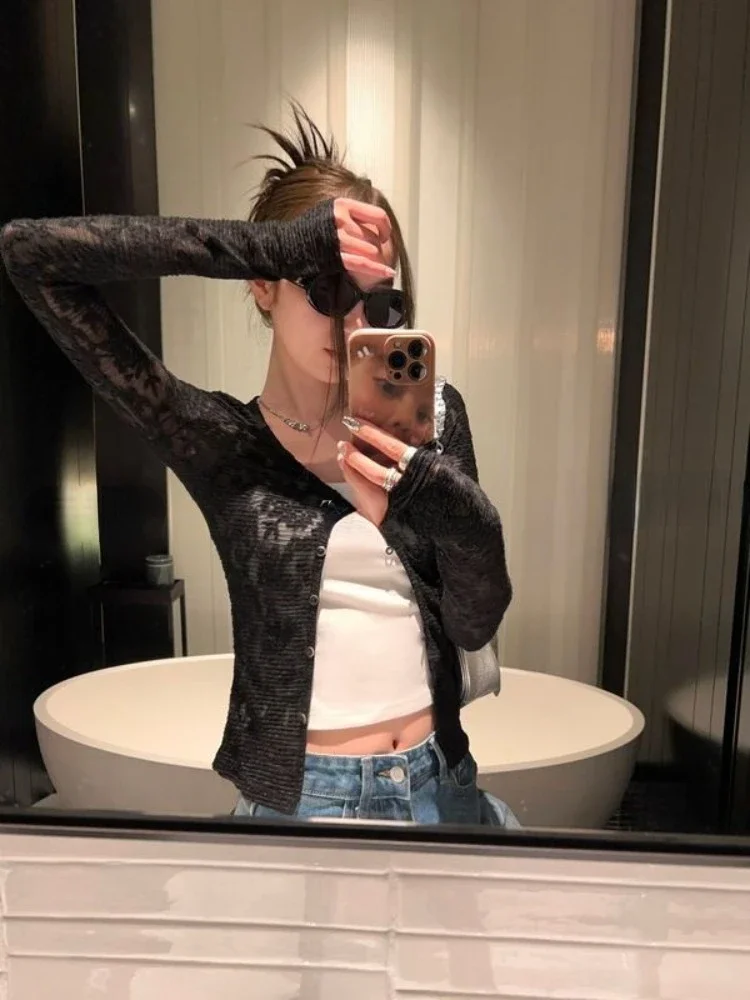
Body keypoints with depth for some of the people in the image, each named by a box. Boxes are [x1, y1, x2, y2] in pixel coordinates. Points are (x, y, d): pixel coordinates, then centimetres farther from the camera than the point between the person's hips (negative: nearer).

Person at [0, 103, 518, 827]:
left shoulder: (428, 415, -3)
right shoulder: (218, 442, -11)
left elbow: (476, 623, -5)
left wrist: (456, 514, -26)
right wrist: (271, 245, -25)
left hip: (441, 786, 3)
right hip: (297, 800, -2)